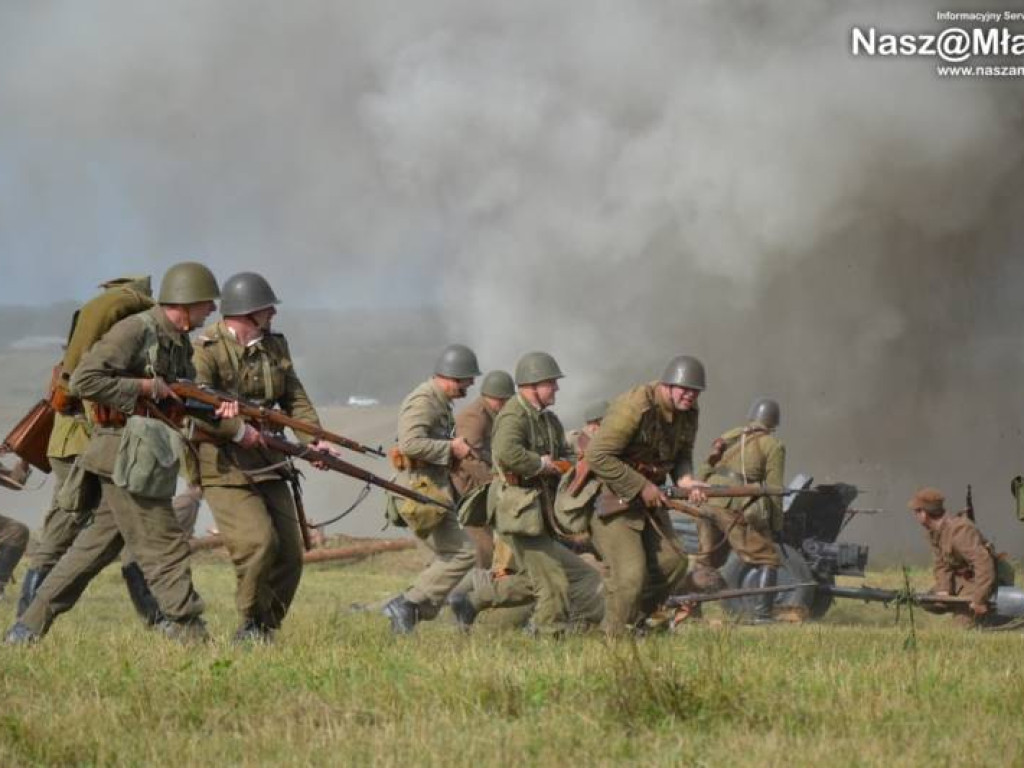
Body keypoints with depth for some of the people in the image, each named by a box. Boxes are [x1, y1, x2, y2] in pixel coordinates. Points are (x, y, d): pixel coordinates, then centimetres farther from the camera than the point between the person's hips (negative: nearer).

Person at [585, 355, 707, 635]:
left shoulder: (689, 412, 0)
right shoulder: (634, 407, -26)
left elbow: (682, 455, 13)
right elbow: (597, 456, -28)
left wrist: (686, 481, -11)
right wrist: (641, 487, -25)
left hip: (647, 495, 9)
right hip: (612, 497, -9)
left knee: (673, 563, 9)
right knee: (630, 574, -16)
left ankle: (632, 622, 24)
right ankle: (615, 637, -1)